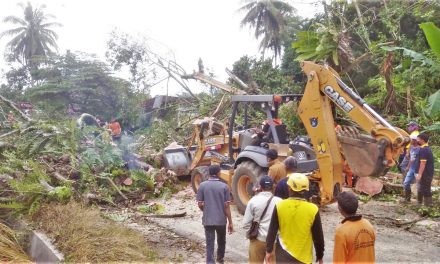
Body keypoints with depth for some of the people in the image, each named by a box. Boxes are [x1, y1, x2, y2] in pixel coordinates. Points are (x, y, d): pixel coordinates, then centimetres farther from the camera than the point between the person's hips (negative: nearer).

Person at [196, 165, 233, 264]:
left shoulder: (202, 185, -6)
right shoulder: (224, 186, -9)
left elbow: (200, 204, -3)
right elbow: (226, 206, -10)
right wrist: (230, 222, -2)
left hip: (207, 220, 0)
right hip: (221, 220, 0)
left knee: (209, 244, 6)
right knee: (221, 241, 23)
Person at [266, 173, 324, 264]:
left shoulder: (279, 206, -10)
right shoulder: (313, 209, -14)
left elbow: (272, 231, -3)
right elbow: (318, 237, -5)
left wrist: (269, 250, 9)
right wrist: (320, 257, 8)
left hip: (283, 255, 2)